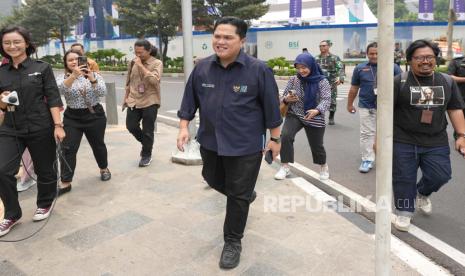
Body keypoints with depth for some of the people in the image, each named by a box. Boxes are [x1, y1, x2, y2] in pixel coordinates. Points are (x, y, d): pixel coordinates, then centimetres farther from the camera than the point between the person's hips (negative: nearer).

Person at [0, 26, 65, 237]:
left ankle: (45, 204, 35)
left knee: (44, 169, 9)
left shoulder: (42, 68, -2)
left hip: (40, 128, -3)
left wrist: (58, 125, -13)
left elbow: (53, 98, -5)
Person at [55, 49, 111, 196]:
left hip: (95, 116, 0)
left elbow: (102, 92, -16)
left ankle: (104, 169, 38)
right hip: (72, 118, 0)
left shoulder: (94, 75, -1)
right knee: (68, 149, -5)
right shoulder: (62, 77, -1)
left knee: (98, 145, 14)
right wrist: (73, 75, -39)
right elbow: (61, 89, -24)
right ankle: (65, 183, 3)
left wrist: (92, 78, -33)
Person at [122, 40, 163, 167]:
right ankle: (146, 143, 33)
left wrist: (141, 66, -21)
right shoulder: (132, 63, 6)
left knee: (147, 131, 2)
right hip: (133, 101, 5)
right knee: (131, 126, 7)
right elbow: (129, 82, 16)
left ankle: (146, 155, 21)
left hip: (150, 102, -5)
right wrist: (126, 97, 16)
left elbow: (154, 80, -23)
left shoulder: (157, 63, -8)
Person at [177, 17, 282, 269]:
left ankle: (233, 242, 25)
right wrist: (184, 127, -1)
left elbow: (271, 107, -7)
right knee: (215, 181, 25)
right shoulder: (202, 68, -2)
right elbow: (190, 100, 6)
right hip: (210, 142, 5)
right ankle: (245, 195, 56)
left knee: (238, 196, 5)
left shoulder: (258, 70, -14)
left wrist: (275, 138, -2)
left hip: (245, 146, -5)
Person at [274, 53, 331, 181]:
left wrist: (317, 110, -39)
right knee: (285, 136, -24)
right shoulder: (293, 80, -1)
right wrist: (286, 99, -20)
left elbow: (326, 99, -18)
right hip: (294, 115, 2)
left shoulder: (322, 81, -8)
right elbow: (284, 97, 5)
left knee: (317, 145, 9)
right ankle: (285, 167, -10)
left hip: (315, 119, -1)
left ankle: (324, 166, 40)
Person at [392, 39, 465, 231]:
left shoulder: (447, 82, 5)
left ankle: (422, 193, 36)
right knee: (404, 179, 4)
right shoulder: (399, 82, -7)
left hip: (436, 143, 3)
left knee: (440, 175, 4)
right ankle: (404, 212, 23)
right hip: (403, 142, -3)